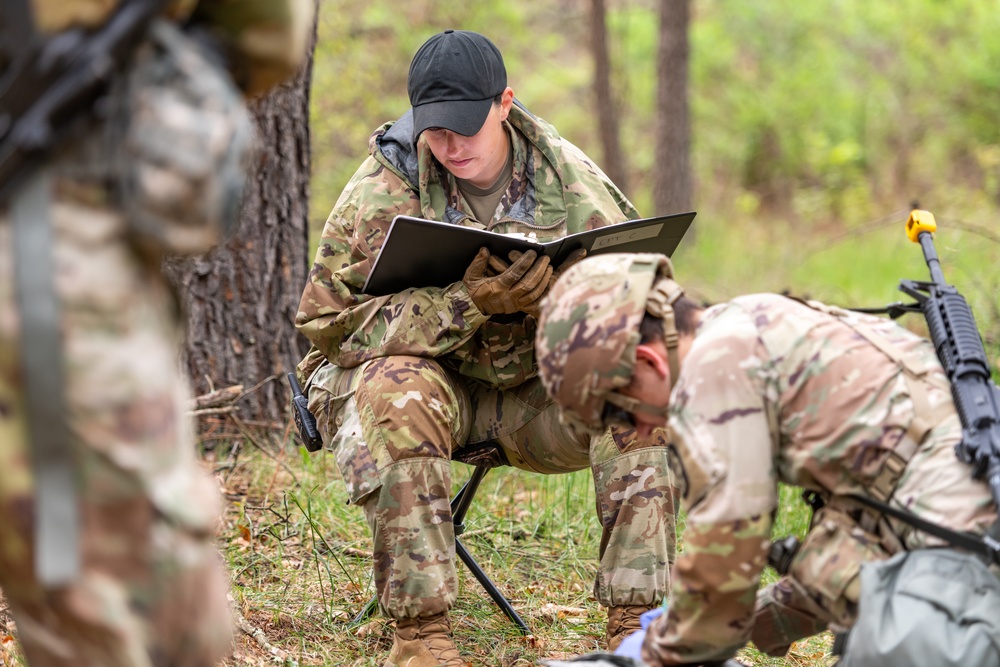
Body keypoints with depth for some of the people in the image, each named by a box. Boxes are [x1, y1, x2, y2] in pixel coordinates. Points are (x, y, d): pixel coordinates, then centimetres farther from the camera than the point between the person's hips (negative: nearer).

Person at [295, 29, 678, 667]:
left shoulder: (568, 178, -6)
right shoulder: (387, 184, -12)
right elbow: (326, 320, -18)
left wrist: (551, 296, -32)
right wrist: (465, 302, -31)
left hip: (532, 391, 3)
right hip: (429, 376, -2)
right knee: (399, 390, -36)